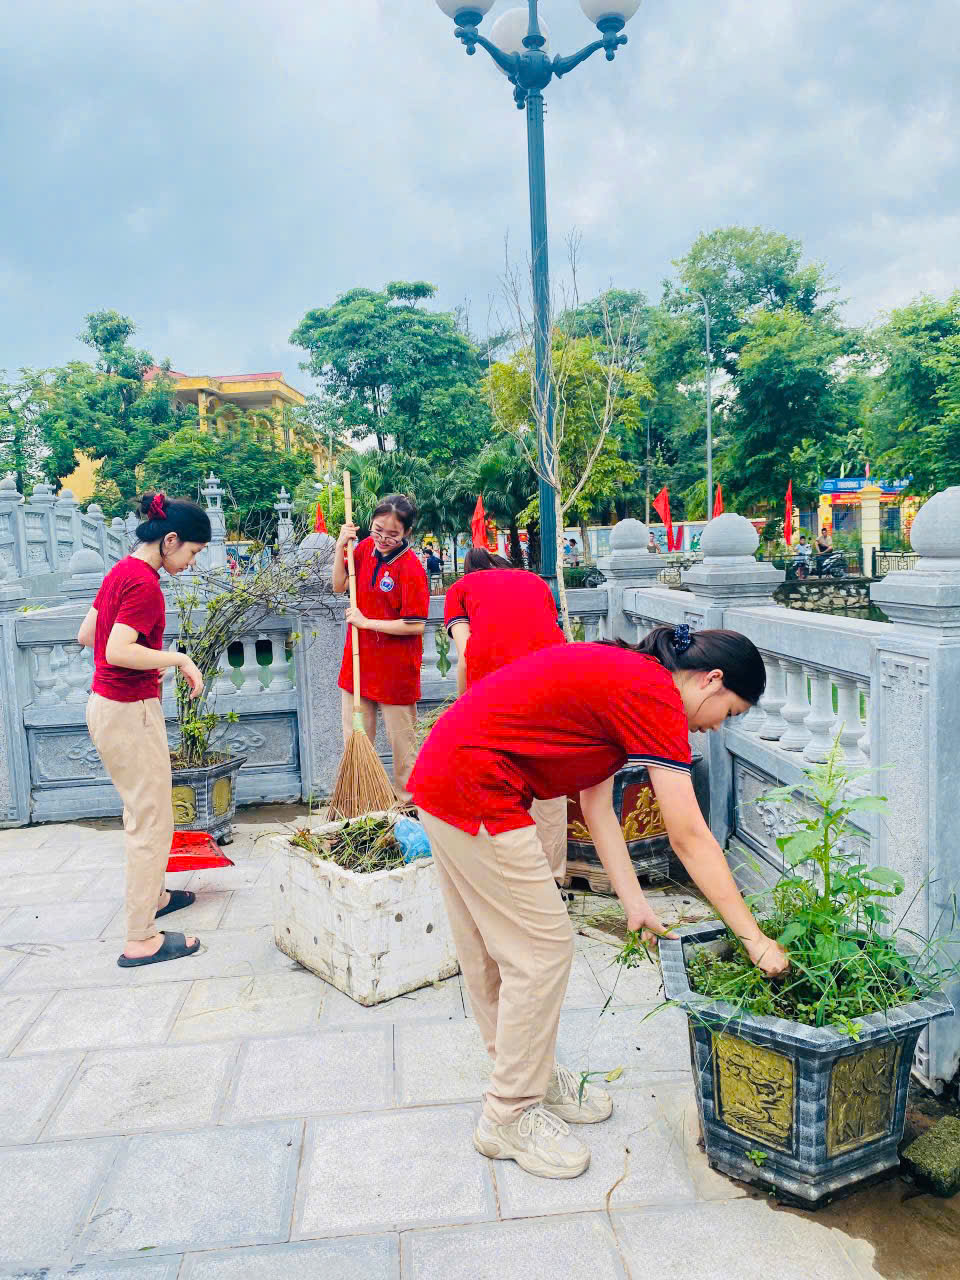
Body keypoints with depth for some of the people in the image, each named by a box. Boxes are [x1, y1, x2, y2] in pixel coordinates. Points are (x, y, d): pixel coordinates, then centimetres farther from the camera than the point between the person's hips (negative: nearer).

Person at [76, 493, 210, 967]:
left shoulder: (121, 571, 9)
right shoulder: (145, 582, -19)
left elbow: (86, 635, 15)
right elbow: (117, 651, -28)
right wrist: (178, 659, -18)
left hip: (106, 705, 10)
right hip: (130, 712, -10)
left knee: (141, 812, 24)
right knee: (152, 823, -1)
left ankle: (151, 895, 41)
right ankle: (140, 940, 7)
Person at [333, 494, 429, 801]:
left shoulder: (411, 568, -19)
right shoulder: (365, 548, 1)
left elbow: (416, 626, -21)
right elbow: (340, 586, 7)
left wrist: (366, 622, -18)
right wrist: (341, 547, -6)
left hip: (395, 668, -6)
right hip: (359, 660, 6)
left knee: (402, 740, 8)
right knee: (354, 737, 14)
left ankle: (408, 802, 24)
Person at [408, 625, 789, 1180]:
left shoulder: (619, 676, 15)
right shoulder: (655, 696, -13)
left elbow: (597, 806, 13)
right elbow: (690, 838, -14)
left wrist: (636, 904, 11)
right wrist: (756, 940, -6)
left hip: (443, 777, 10)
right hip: (477, 793, -10)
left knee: (492, 947, 21)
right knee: (542, 950, 1)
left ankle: (533, 1076, 38)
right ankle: (511, 1116, 17)